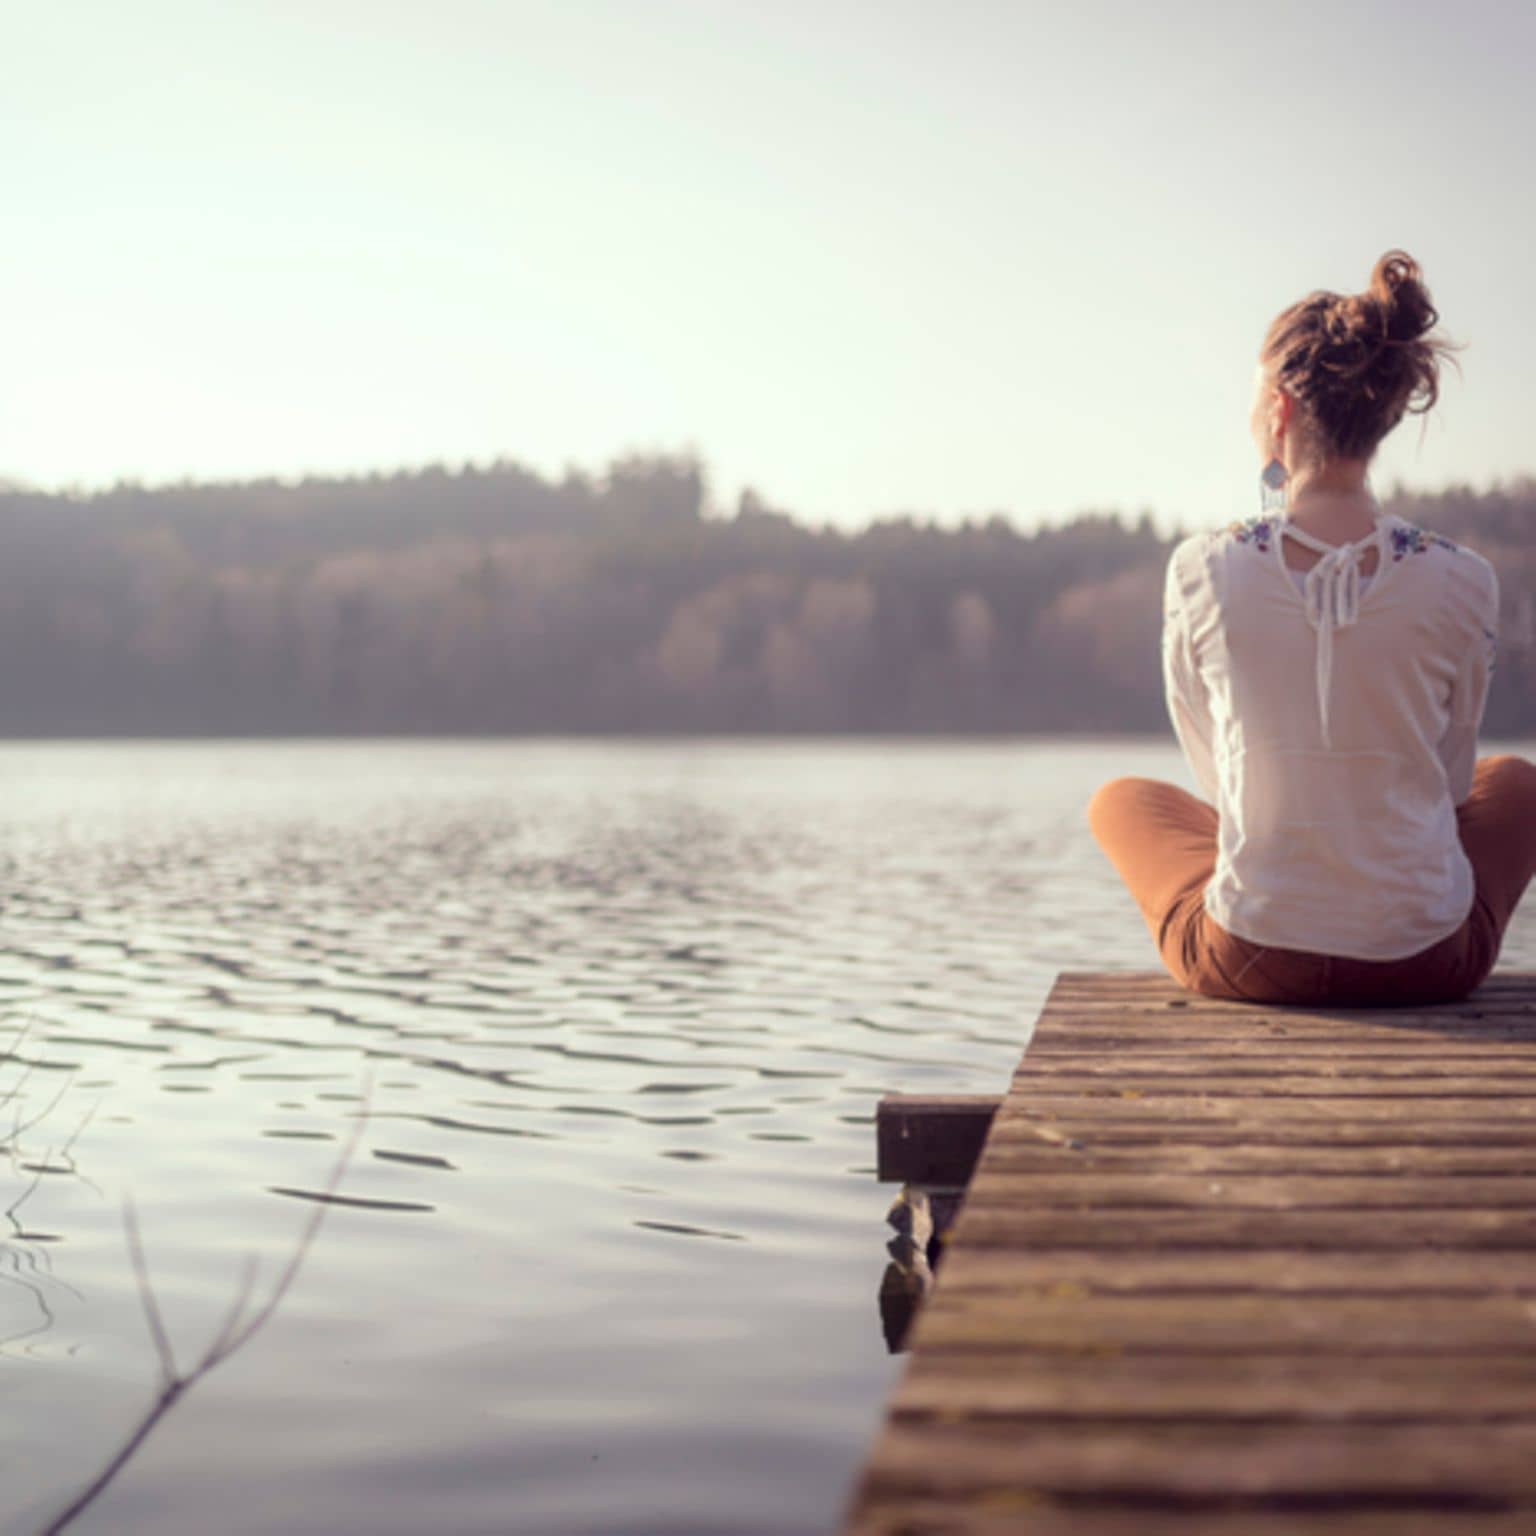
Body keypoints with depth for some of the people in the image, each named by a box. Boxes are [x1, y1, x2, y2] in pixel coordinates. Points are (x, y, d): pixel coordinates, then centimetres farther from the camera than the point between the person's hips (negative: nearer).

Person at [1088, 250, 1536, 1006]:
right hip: (1424, 961, 1)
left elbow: (1213, 769, 2)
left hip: (1247, 961, -1)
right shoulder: (1461, 583, -11)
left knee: (1119, 800, 32)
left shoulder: (1202, 570, -13)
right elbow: (1447, 772, 5)